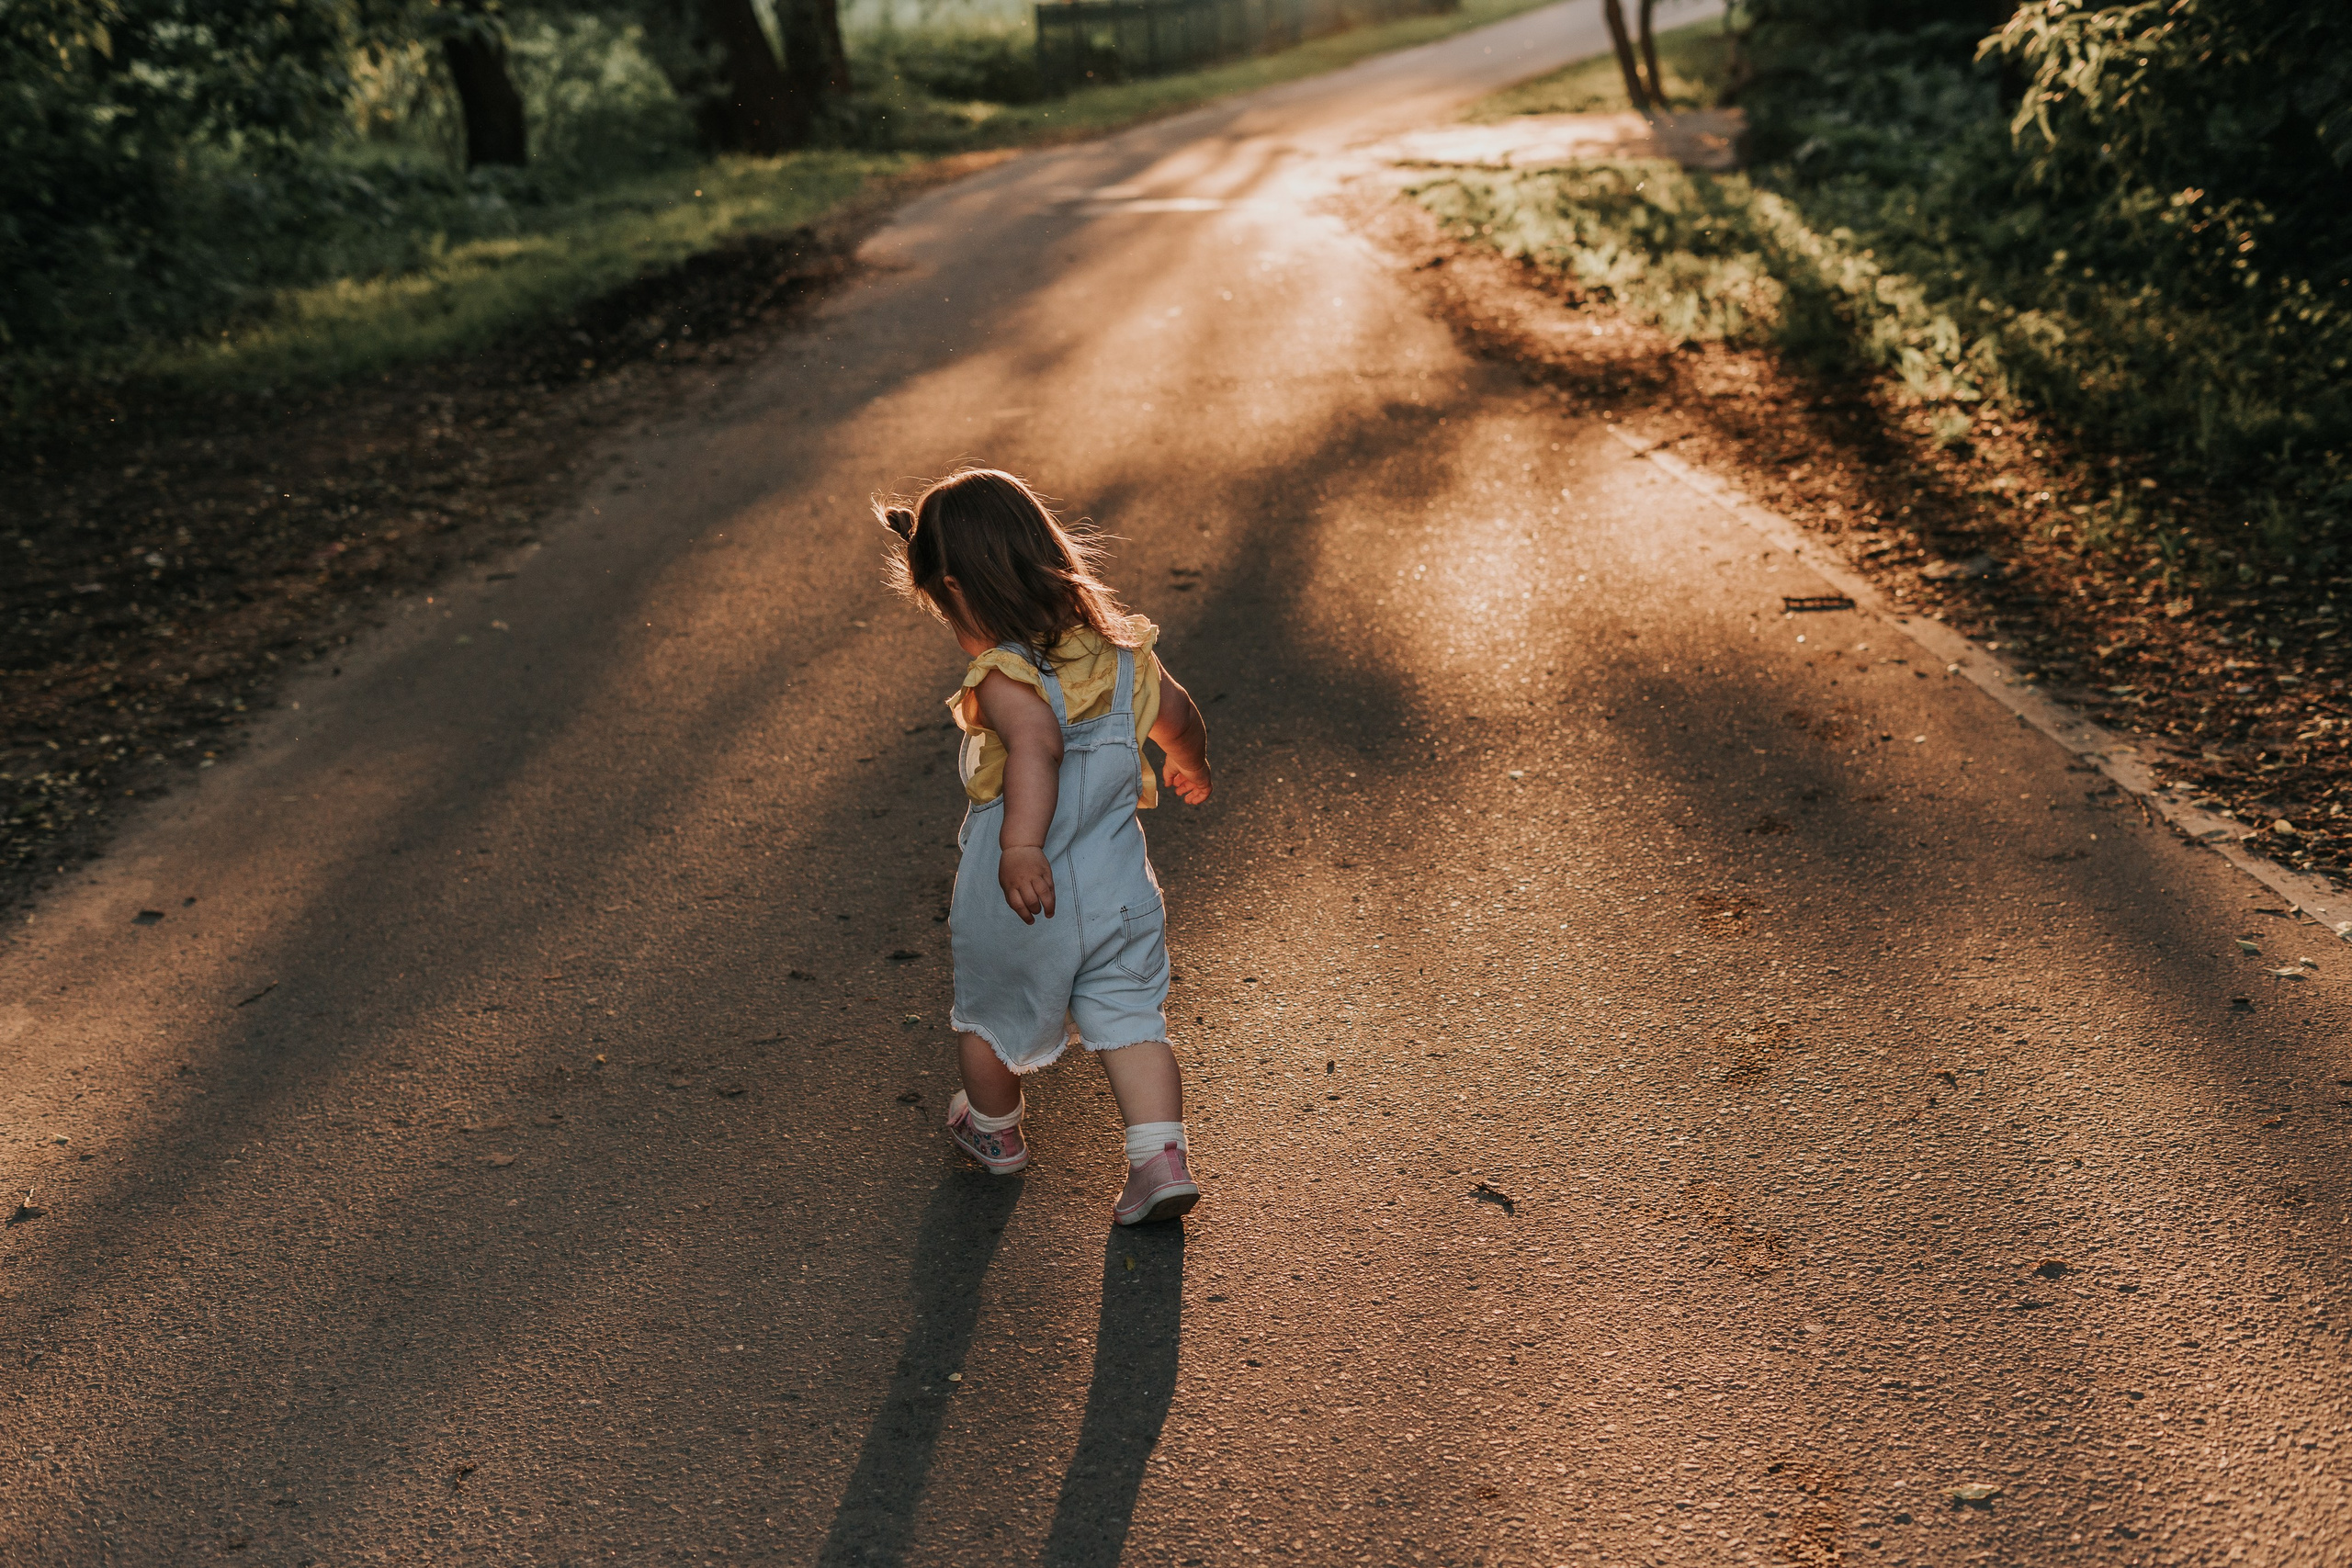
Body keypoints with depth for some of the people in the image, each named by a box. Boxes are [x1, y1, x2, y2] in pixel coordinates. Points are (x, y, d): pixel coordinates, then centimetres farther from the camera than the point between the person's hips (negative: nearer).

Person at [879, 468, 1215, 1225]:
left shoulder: (1002, 679, -23)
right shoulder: (1121, 650, -2)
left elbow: (1038, 745, -42)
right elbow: (1179, 716, 13)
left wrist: (1021, 847, -50)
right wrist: (1190, 767, 33)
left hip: (1019, 906, -4)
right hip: (1119, 892, 5)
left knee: (991, 1019, 21)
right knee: (1130, 1022, 15)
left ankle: (995, 1132, 43)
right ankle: (1161, 1158, 5)